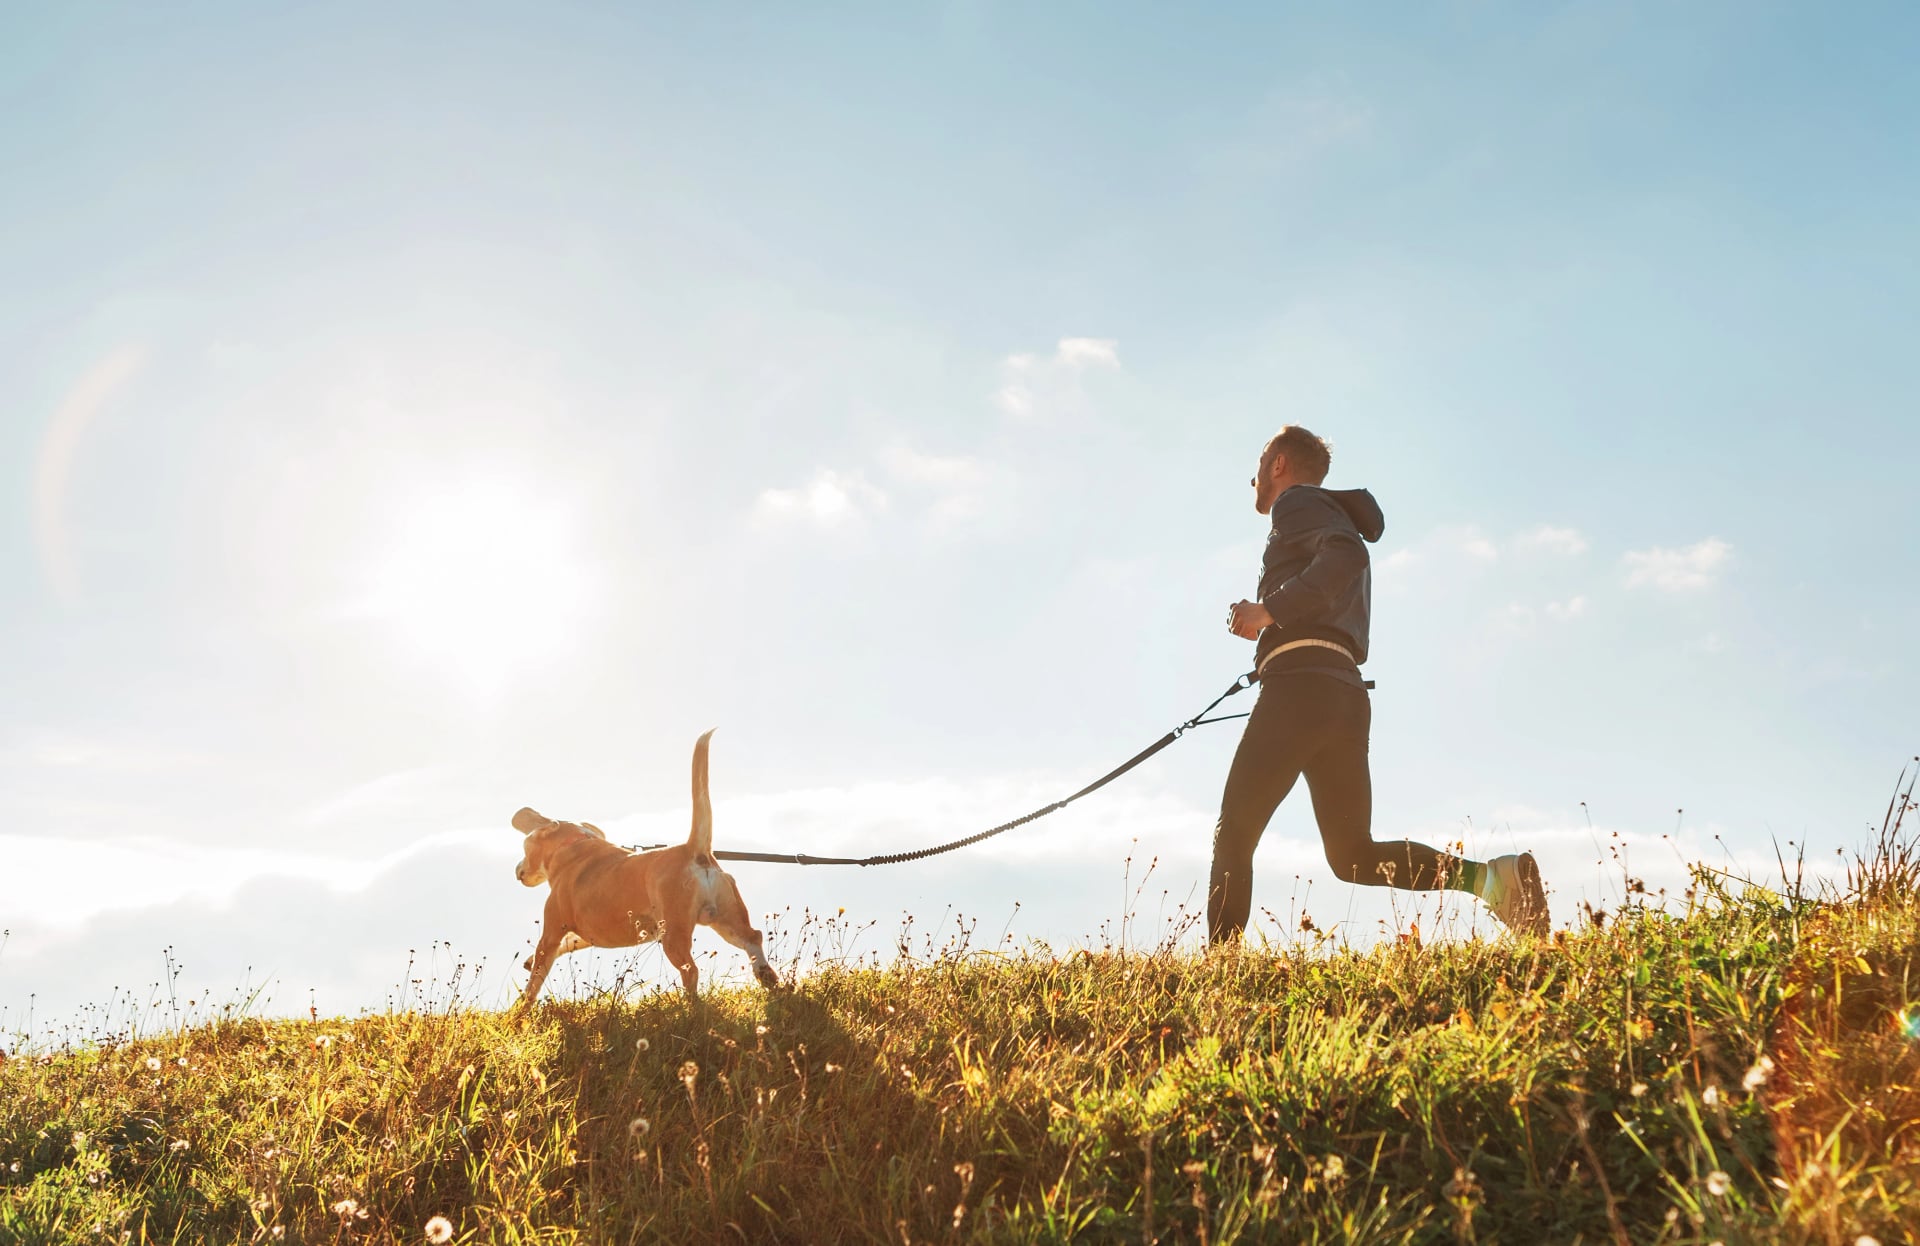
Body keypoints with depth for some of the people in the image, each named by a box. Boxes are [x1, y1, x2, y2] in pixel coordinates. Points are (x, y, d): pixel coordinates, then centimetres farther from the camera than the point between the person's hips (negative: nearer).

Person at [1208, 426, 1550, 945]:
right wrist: (1272, 627, 25)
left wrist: (1270, 610, -19)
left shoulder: (1298, 503, 6)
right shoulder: (1339, 520, 33)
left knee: (1234, 835, -5)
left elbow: (1345, 556, -17)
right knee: (1354, 855, 4)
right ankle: (1491, 875, -13)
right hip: (1347, 695, 9)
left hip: (1300, 687, -9)